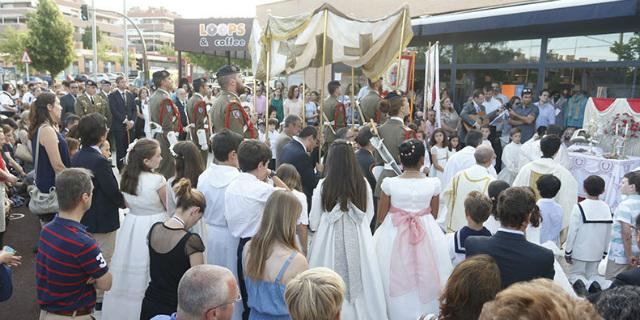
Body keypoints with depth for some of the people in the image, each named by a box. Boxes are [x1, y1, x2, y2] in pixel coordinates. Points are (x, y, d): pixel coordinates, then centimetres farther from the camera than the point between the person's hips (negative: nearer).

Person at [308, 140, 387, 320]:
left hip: (330, 241, -2)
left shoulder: (324, 185, -12)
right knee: (361, 284, 14)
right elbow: (369, 217, 7)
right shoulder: (363, 183, -5)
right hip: (359, 240, 2)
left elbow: (313, 223, -4)